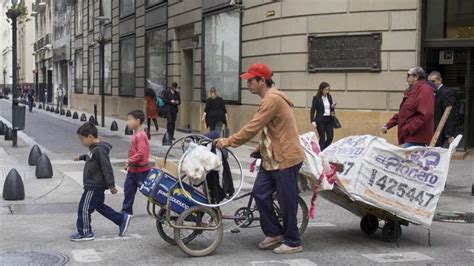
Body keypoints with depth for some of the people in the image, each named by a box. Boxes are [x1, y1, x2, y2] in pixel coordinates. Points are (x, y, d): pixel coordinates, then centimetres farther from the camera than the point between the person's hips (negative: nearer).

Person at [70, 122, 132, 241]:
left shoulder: (99, 150, -23)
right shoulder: (94, 148, 8)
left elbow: (107, 168, -25)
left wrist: (111, 185, -25)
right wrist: (81, 157, 43)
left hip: (94, 187, -11)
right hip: (96, 185, 11)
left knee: (84, 208, -1)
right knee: (99, 206, 20)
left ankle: (85, 233, 10)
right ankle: (122, 219, 24)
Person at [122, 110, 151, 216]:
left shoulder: (141, 135, -21)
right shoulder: (135, 134, 10)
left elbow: (141, 153, -27)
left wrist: (130, 161, -22)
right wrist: (129, 163, 11)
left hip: (141, 170, -9)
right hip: (133, 169, 9)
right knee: (128, 189, 11)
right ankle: (126, 210, 19)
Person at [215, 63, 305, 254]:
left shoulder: (272, 99, -19)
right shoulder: (269, 98, 14)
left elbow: (252, 128, -22)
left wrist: (228, 142, -16)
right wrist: (261, 148, 10)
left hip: (285, 158, -10)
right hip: (272, 158, 10)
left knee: (286, 201, 0)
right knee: (260, 193, 7)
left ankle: (293, 242, 12)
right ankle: (274, 233, 20)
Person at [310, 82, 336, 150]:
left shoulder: (329, 97, 9)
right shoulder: (316, 98, -7)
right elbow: (313, 110, -9)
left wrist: (332, 107, -6)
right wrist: (313, 121, -20)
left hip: (329, 120, 5)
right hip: (320, 120, -5)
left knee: (330, 137, 1)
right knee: (322, 138, -2)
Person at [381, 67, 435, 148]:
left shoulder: (424, 90, -10)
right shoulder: (411, 91, 21)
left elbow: (425, 115, -21)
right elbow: (402, 114, 25)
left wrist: (408, 130, -20)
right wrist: (388, 125, 15)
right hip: (409, 139, 10)